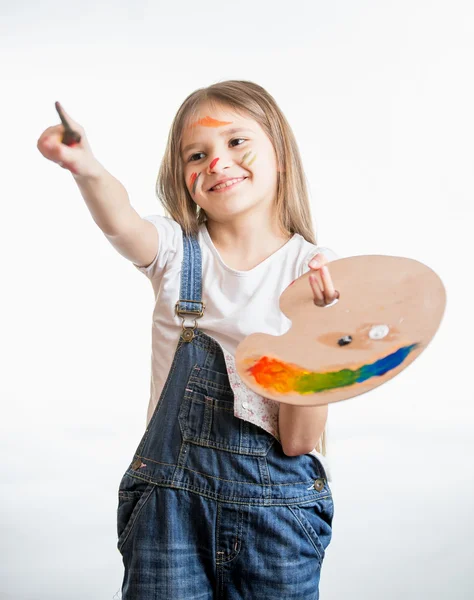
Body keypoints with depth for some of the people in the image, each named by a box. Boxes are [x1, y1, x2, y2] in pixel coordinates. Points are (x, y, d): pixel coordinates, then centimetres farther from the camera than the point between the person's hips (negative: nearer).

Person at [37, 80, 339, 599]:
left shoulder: (313, 270, -6)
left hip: (276, 502, 0)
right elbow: (122, 225, -28)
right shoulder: (177, 250, -2)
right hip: (171, 496, 1)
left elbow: (298, 442, -12)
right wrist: (87, 168, -48)